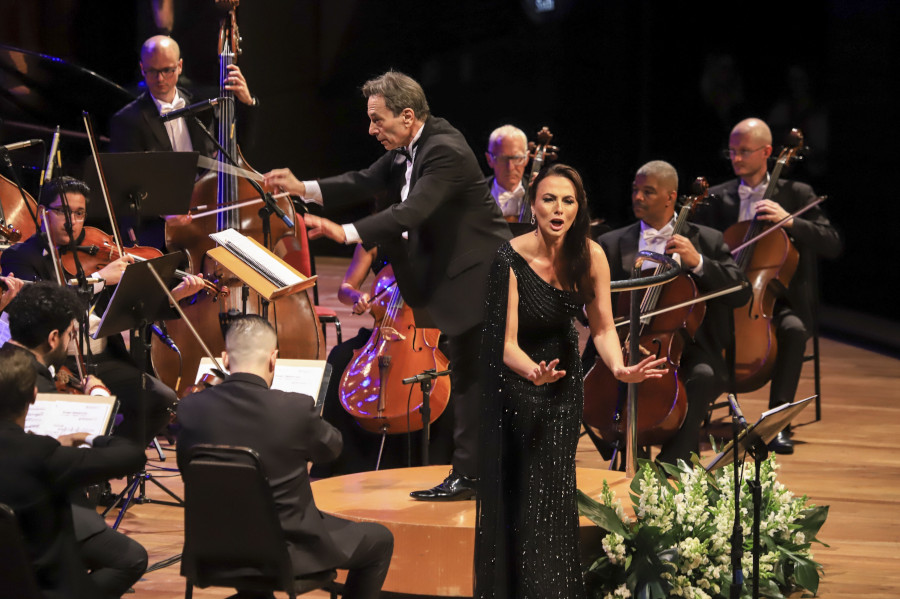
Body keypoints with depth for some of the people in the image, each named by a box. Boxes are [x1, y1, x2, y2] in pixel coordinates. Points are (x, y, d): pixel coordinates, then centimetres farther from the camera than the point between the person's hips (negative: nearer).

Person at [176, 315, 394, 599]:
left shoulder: (191, 409, -12)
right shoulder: (296, 409, -21)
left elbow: (185, 465, 5)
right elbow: (331, 447, 0)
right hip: (290, 550, -4)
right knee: (379, 540, 18)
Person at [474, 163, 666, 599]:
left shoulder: (590, 256, -13)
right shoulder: (511, 259, -25)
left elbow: (602, 327, -11)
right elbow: (507, 343, -27)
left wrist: (618, 367, -32)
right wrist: (534, 373, -48)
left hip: (564, 375, 3)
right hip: (517, 377, -3)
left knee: (555, 490, 2)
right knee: (522, 494, -4)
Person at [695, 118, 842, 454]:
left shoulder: (796, 195, 6)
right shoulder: (718, 197, 14)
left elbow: (833, 245, -3)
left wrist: (788, 221, -16)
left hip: (778, 301, -2)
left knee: (794, 329, -36)